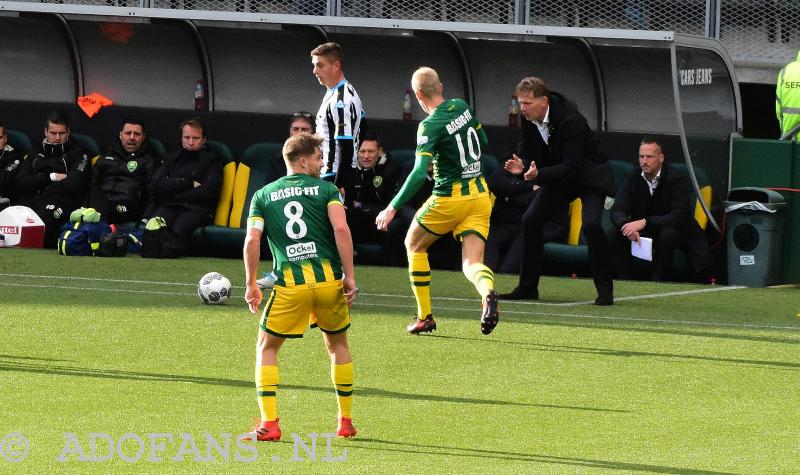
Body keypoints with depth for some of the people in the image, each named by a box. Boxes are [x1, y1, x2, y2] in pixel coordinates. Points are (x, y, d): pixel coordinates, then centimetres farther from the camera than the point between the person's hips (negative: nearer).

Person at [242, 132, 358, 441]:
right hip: (329, 279, 0)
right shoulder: (326, 190, 7)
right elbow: (341, 229, -8)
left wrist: (251, 285, 7)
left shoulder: (263, 196, 12)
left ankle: (269, 424, -1)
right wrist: (349, 276, -6)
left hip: (289, 283, 0)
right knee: (338, 344, 22)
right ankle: (345, 421, 24)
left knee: (267, 348, 14)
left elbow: (252, 240, 1)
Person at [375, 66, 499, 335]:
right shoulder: (462, 108, 4)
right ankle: (488, 293, -35)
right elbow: (483, 144, 20)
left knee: (414, 244, 19)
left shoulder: (430, 126, -16)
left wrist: (392, 209, -22)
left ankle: (424, 316, 18)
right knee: (472, 264, 2)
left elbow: (419, 173, -24)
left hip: (449, 199, -6)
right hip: (480, 195, 6)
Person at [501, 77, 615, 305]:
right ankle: (528, 287, 11)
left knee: (591, 225, -26)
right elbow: (525, 151, 0)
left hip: (589, 175, -7)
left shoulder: (570, 120, -32)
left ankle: (605, 289, -15)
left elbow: (572, 168, -34)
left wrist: (538, 174, -45)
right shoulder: (528, 120, -11)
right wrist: (521, 165, -24)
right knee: (530, 220, -1)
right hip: (558, 176, 7)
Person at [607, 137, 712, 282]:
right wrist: (626, 225, -38)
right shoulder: (633, 179, -4)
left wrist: (645, 222, -40)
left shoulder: (676, 180, -18)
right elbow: (617, 210, -12)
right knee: (614, 233, -19)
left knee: (667, 234, -37)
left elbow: (680, 217, -29)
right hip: (641, 234, 4)